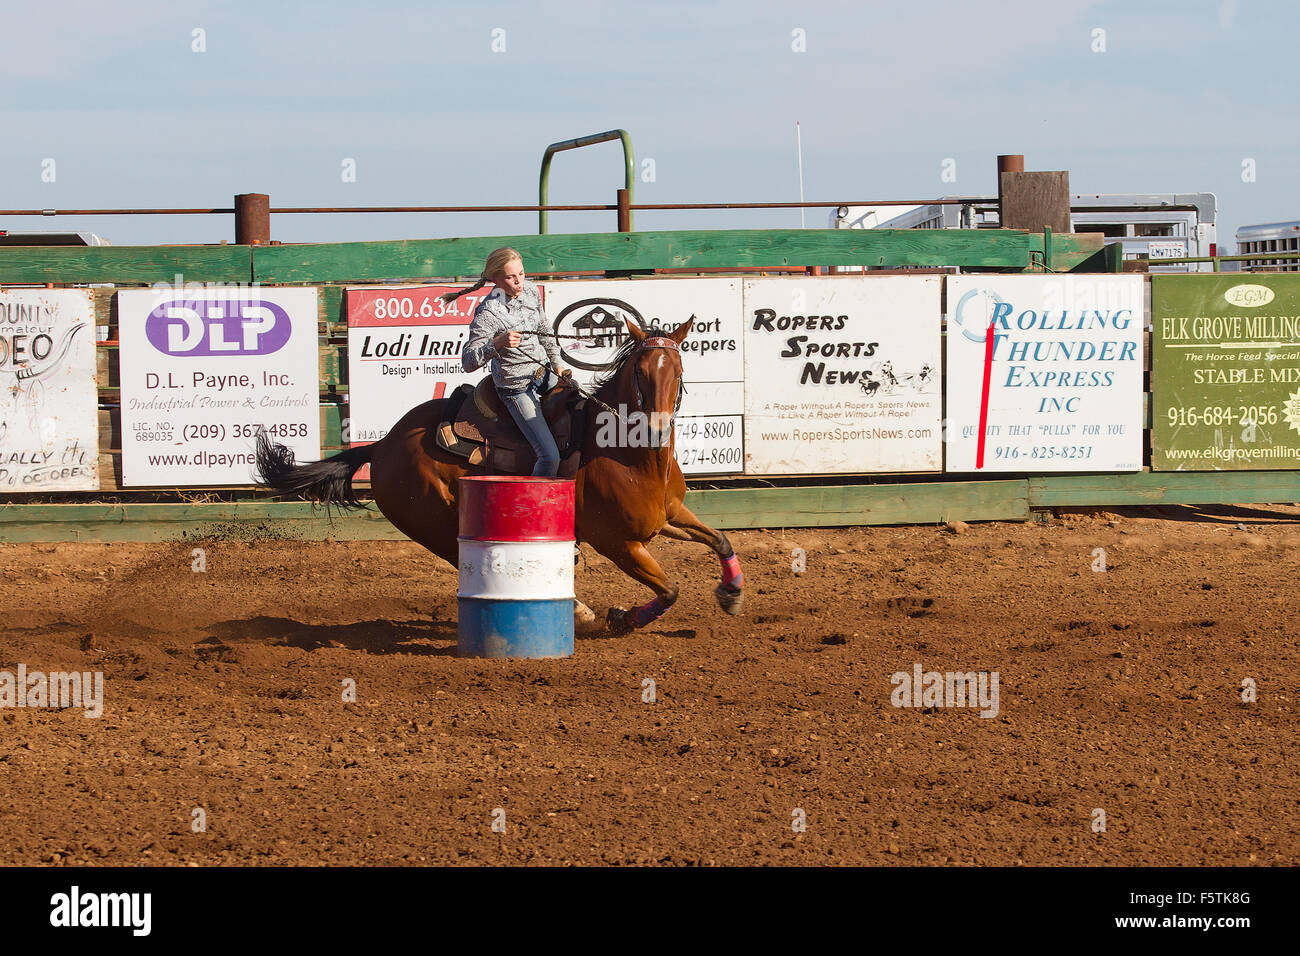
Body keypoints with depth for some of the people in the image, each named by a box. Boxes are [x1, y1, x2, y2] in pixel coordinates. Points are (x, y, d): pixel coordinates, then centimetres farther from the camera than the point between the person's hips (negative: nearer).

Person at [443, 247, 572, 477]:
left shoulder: (530, 290, -3)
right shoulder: (488, 313, -23)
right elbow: (468, 362, -27)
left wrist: (557, 365, 8)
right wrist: (497, 343, -41)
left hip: (542, 373, 8)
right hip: (517, 388, -7)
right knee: (550, 456, -16)